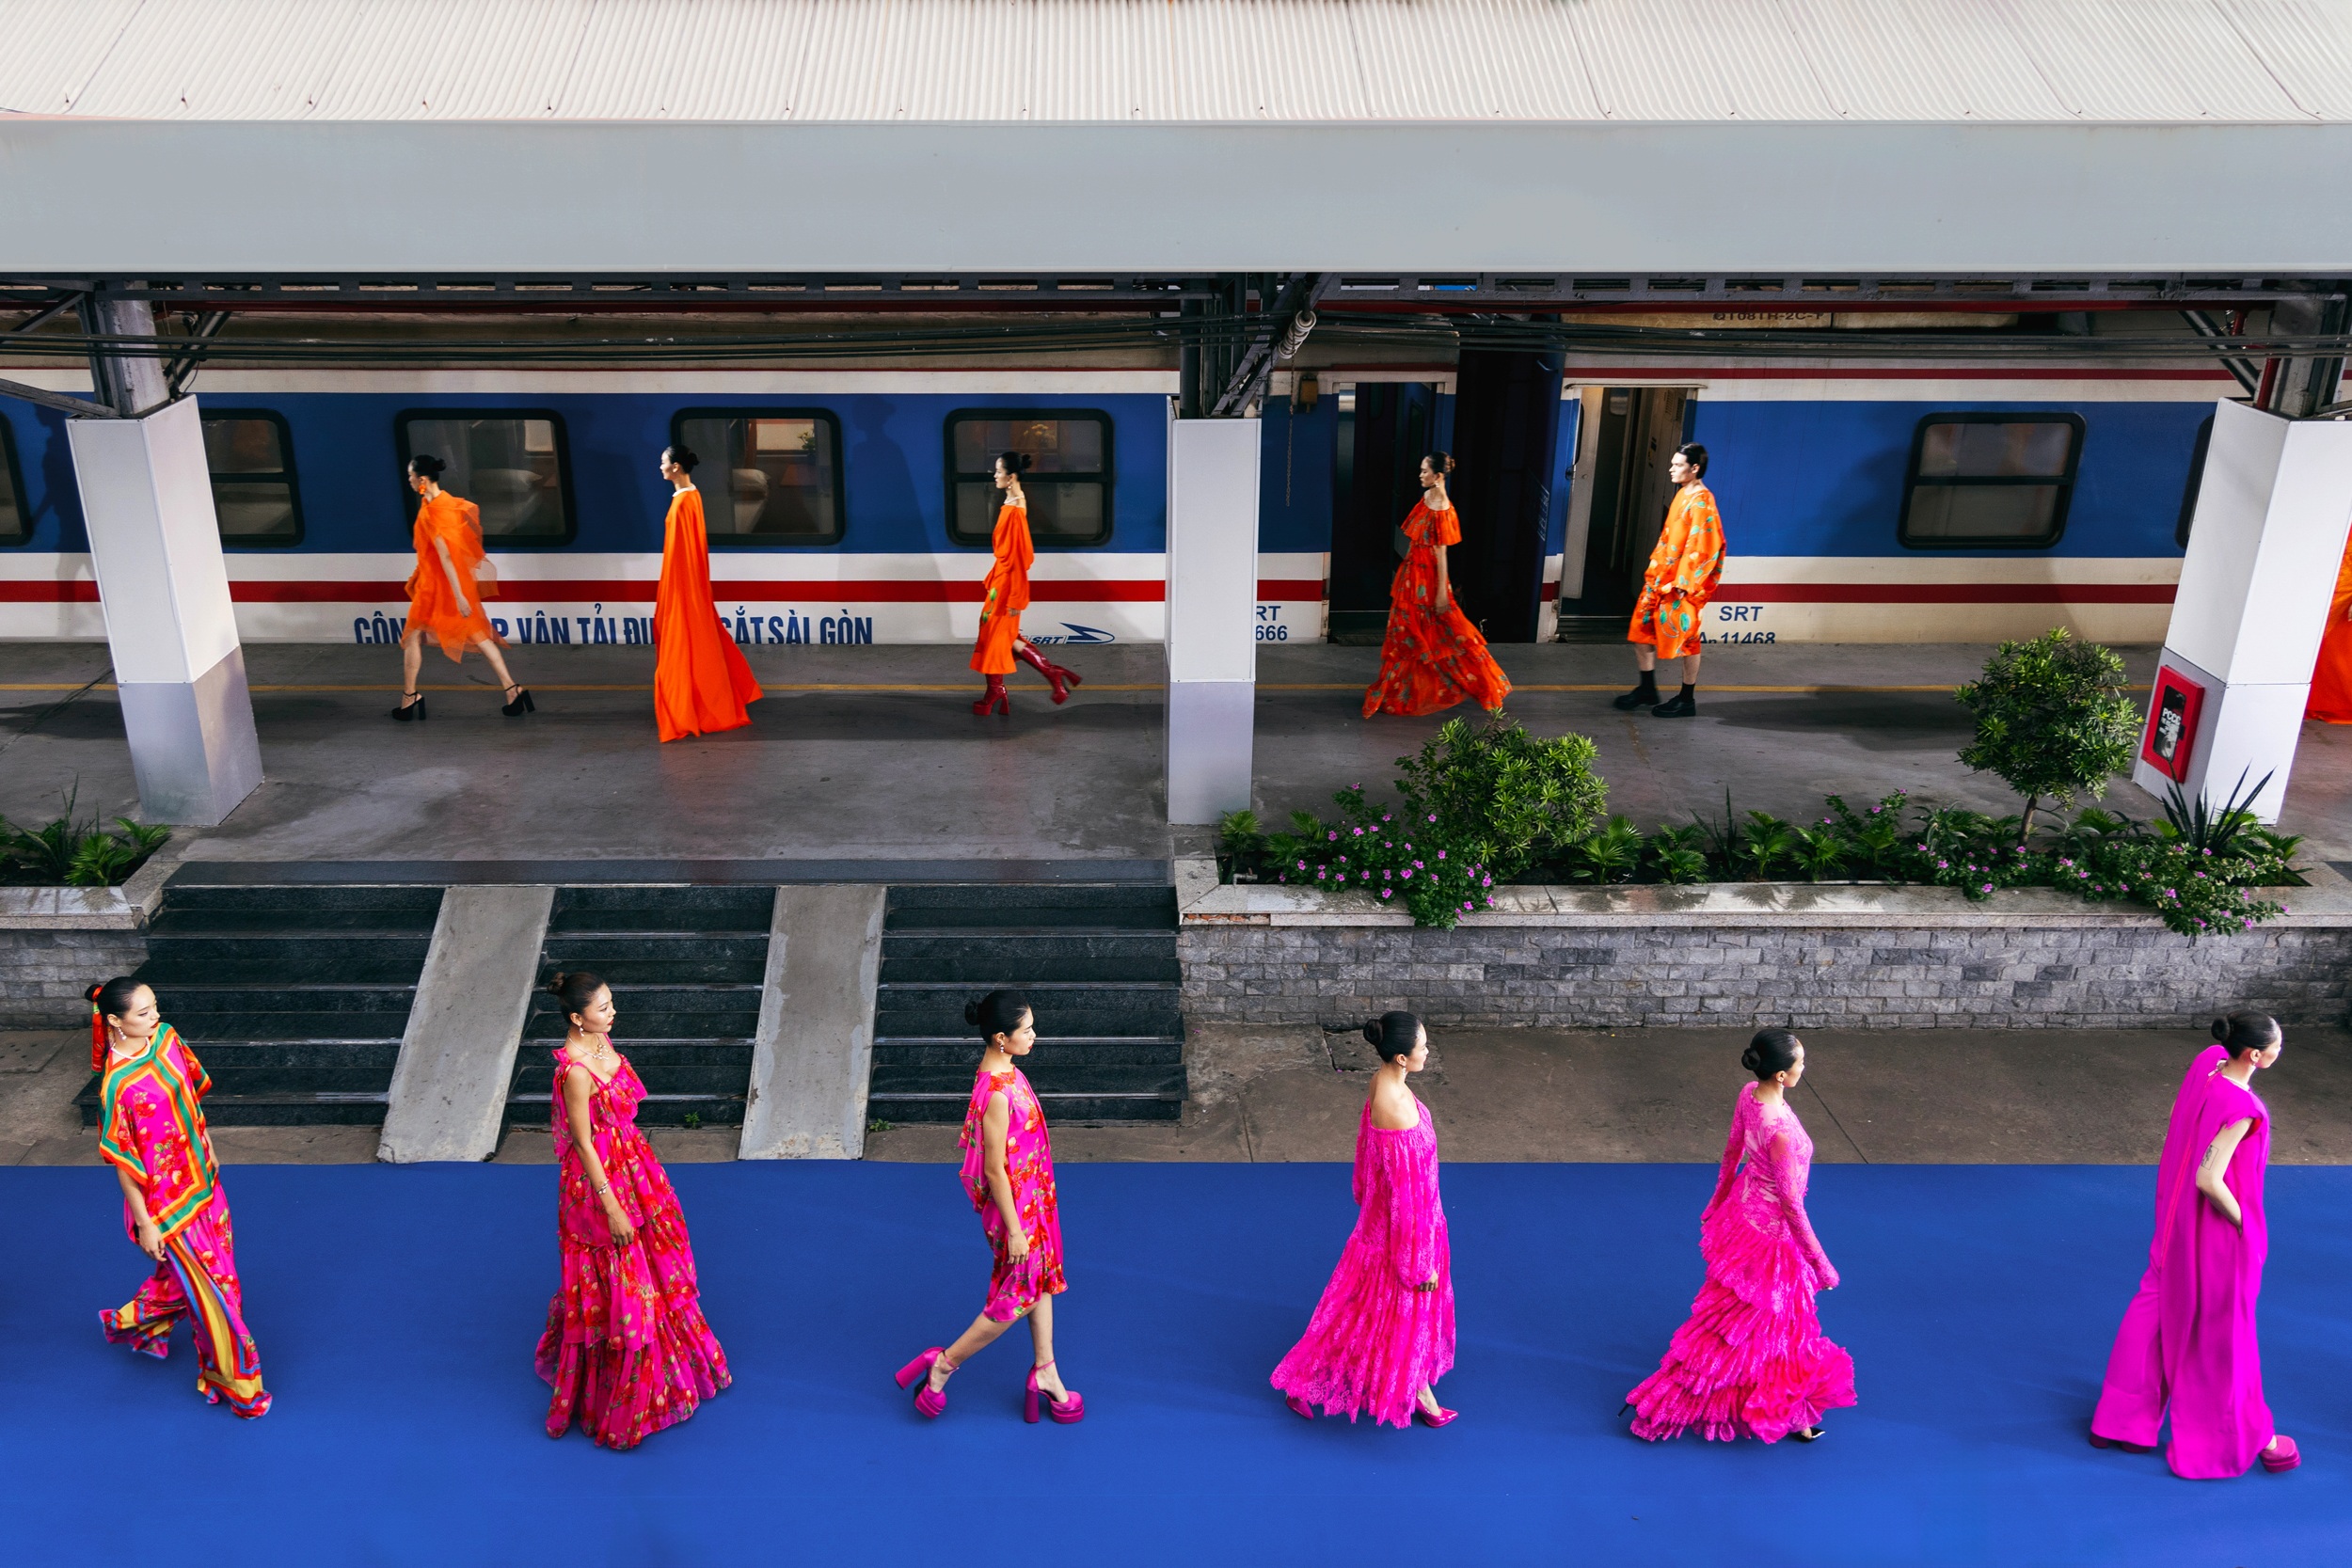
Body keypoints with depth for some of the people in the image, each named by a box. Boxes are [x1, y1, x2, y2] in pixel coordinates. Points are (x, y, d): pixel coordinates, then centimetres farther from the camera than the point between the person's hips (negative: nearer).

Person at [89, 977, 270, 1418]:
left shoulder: (166, 1038, -7)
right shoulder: (118, 1083, -26)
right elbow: (122, 1162, -19)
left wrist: (208, 1150, 18)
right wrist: (145, 1224, -13)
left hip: (199, 1179, 7)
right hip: (165, 1199, -7)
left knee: (186, 1270, 26)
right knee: (211, 1288, 5)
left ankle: (135, 1321, 54)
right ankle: (234, 1384, 23)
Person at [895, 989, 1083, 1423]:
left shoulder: (1004, 1069, -3)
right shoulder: (997, 1094, -32)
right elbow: (995, 1169, -26)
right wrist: (1013, 1230, -18)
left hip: (1034, 1196, 9)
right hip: (1015, 1204, -9)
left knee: (1041, 1281, 20)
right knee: (1018, 1296, 7)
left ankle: (1045, 1372, 35)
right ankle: (943, 1365, 22)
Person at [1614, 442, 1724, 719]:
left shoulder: (1701, 503, -19)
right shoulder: (1683, 494, 9)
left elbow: (1701, 548, -22)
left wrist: (1682, 584, -21)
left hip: (1683, 584, -9)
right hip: (1661, 576, 9)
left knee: (1684, 638, 2)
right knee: (1642, 628, 13)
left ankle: (1687, 699, 15)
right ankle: (1647, 689, 26)